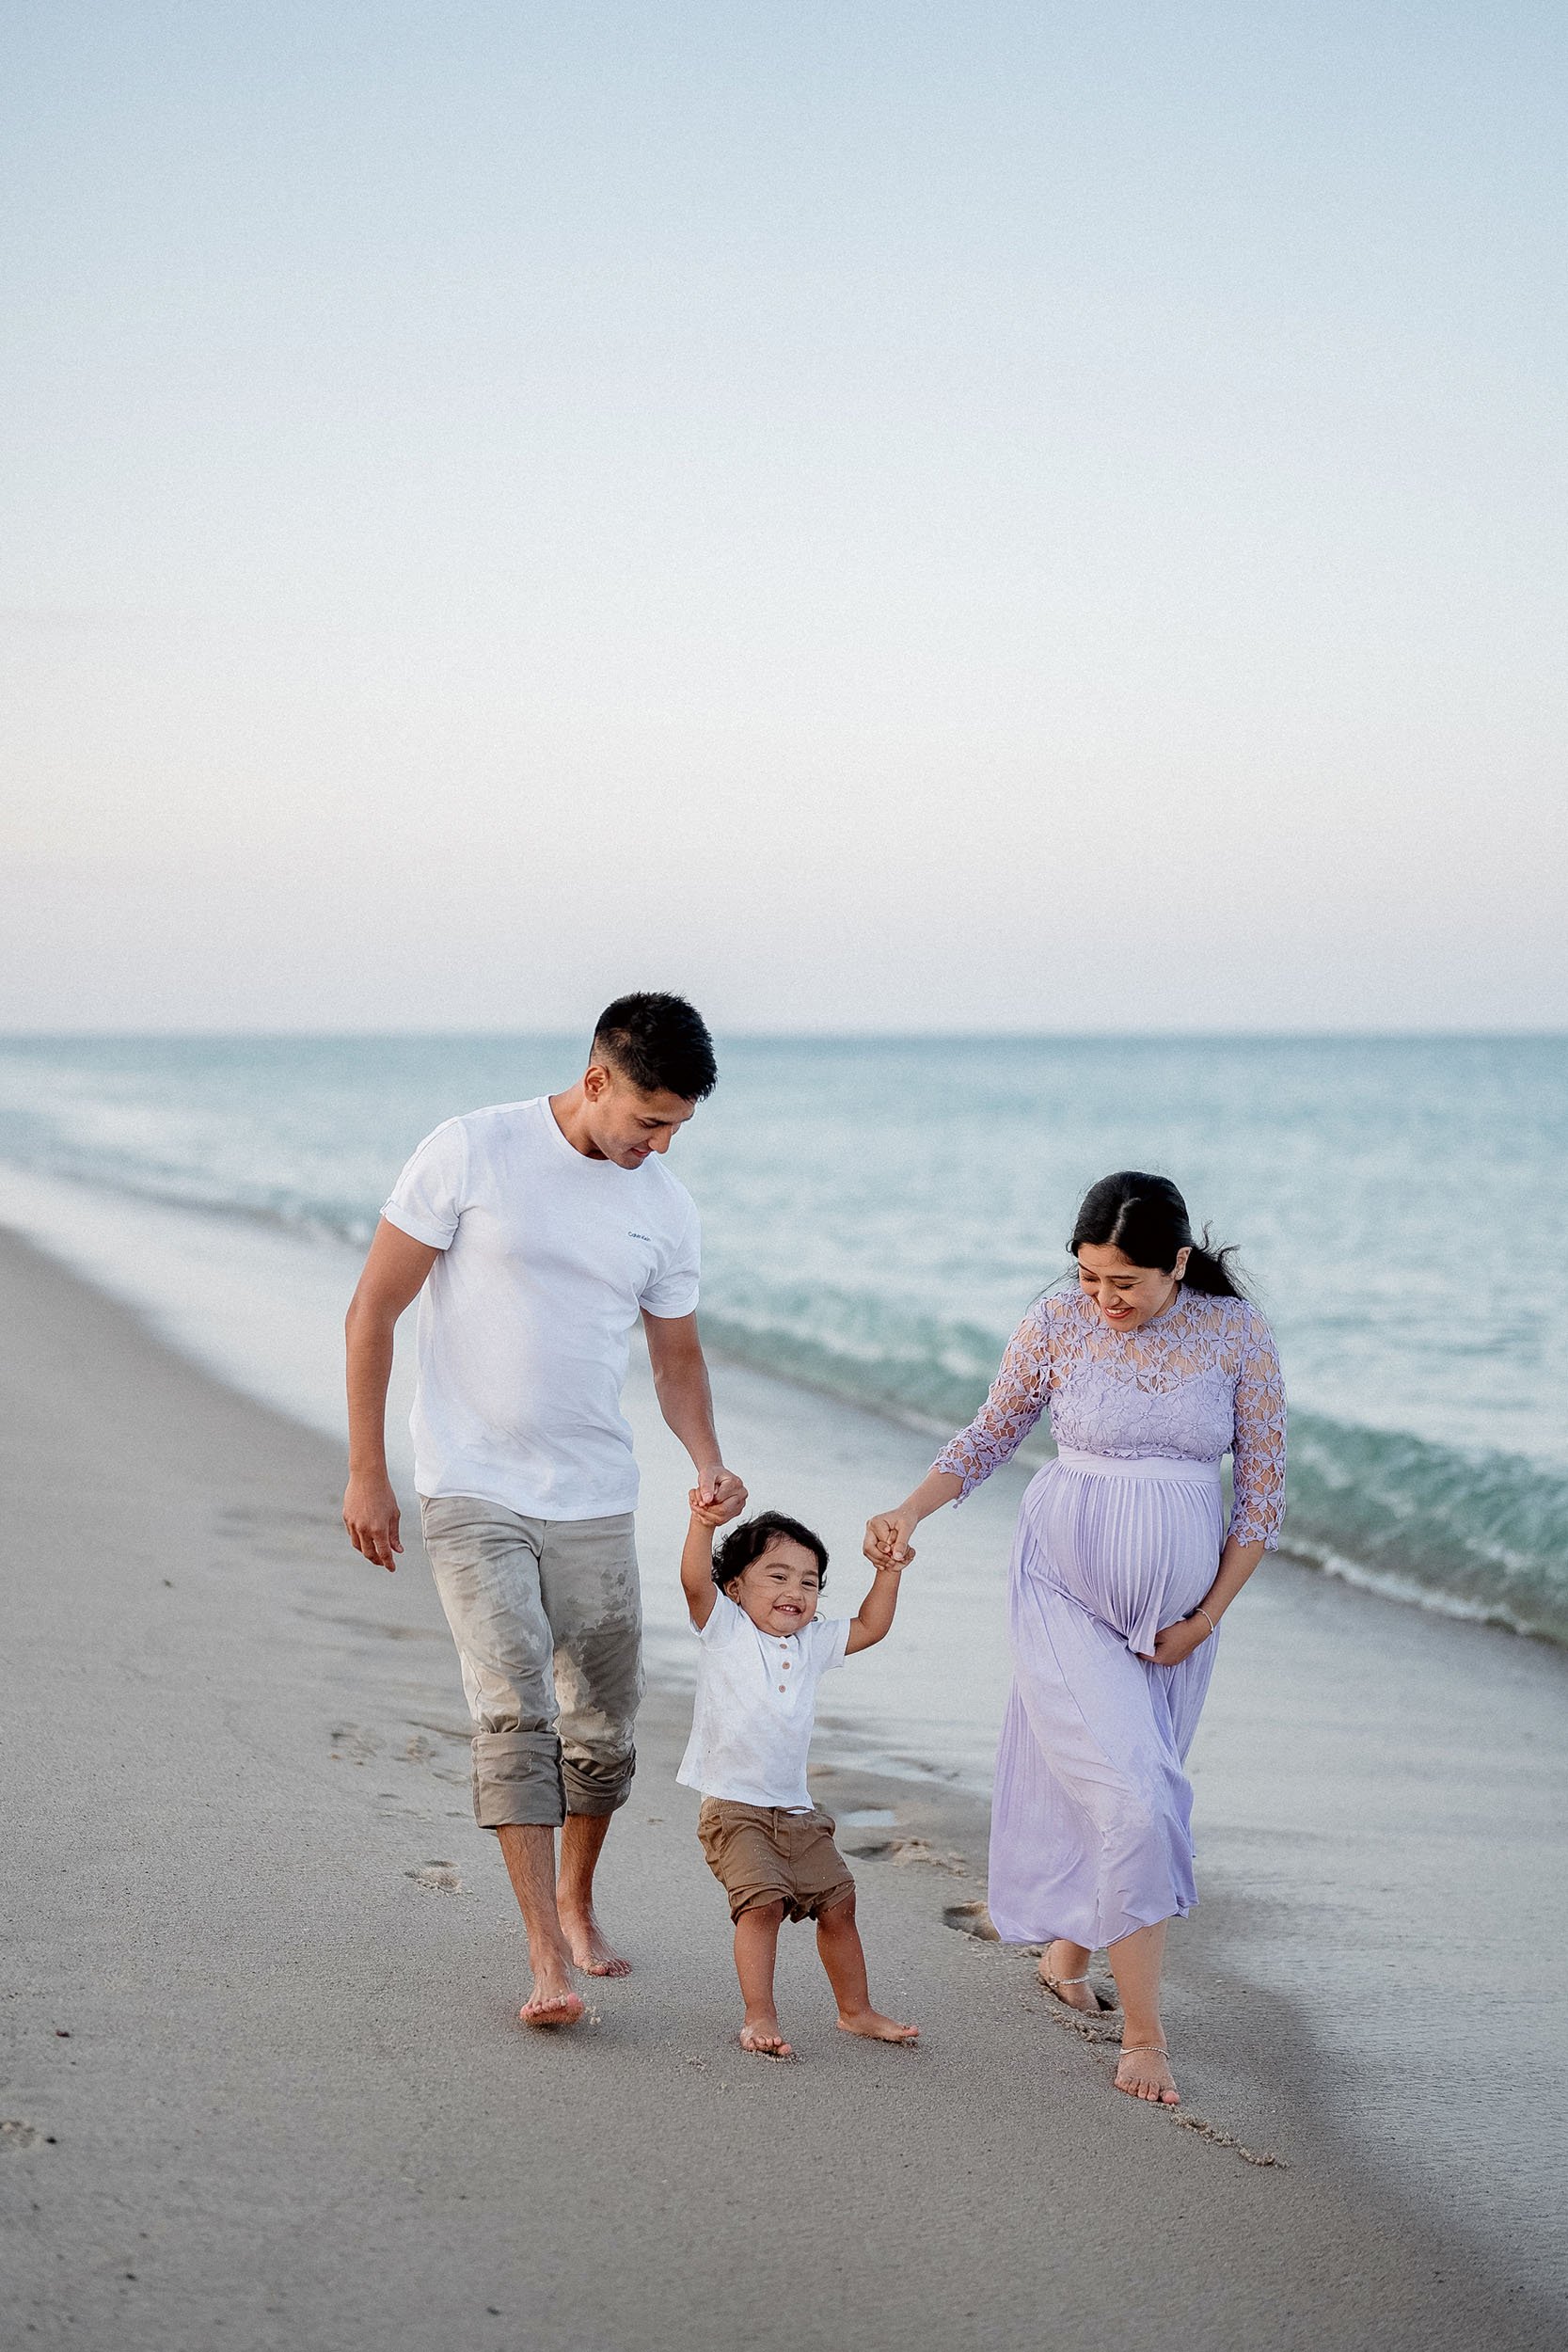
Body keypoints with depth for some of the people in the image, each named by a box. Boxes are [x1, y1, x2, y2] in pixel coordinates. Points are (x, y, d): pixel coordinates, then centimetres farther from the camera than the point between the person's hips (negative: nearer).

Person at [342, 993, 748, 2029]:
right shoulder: (473, 1154, -10)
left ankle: (576, 1901, 33)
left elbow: (677, 1357, 15)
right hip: (472, 1492, -4)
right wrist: (367, 1470, -8)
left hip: (595, 1502, 4)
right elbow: (374, 1310, -6)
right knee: (512, 1712, -14)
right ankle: (548, 1957, -12)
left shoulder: (665, 1206, 4)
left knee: (604, 1727, 9)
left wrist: (708, 1461, -5)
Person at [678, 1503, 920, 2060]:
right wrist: (703, 1523, -35)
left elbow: (869, 1627, 20)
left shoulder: (812, 1643, 11)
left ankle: (856, 2010, 25)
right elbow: (695, 1581, -21)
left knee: (837, 1904, 9)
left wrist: (889, 1569, 12)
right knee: (762, 1903, -21)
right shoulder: (724, 1628, -5)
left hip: (796, 1811, 6)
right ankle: (759, 2018, -13)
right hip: (733, 1807, -6)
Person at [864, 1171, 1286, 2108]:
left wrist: (1205, 1618, -2)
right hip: (1068, 1591, -2)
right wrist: (908, 1514, -8)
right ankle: (1144, 2030, -7)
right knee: (1131, 1793, -14)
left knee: (1136, 1789, 12)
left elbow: (1264, 1490, -1)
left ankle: (1066, 1954, 38)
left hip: (1177, 1606, 2)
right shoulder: (1058, 1322, -7)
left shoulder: (1238, 1335, -7)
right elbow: (990, 1437, 6)